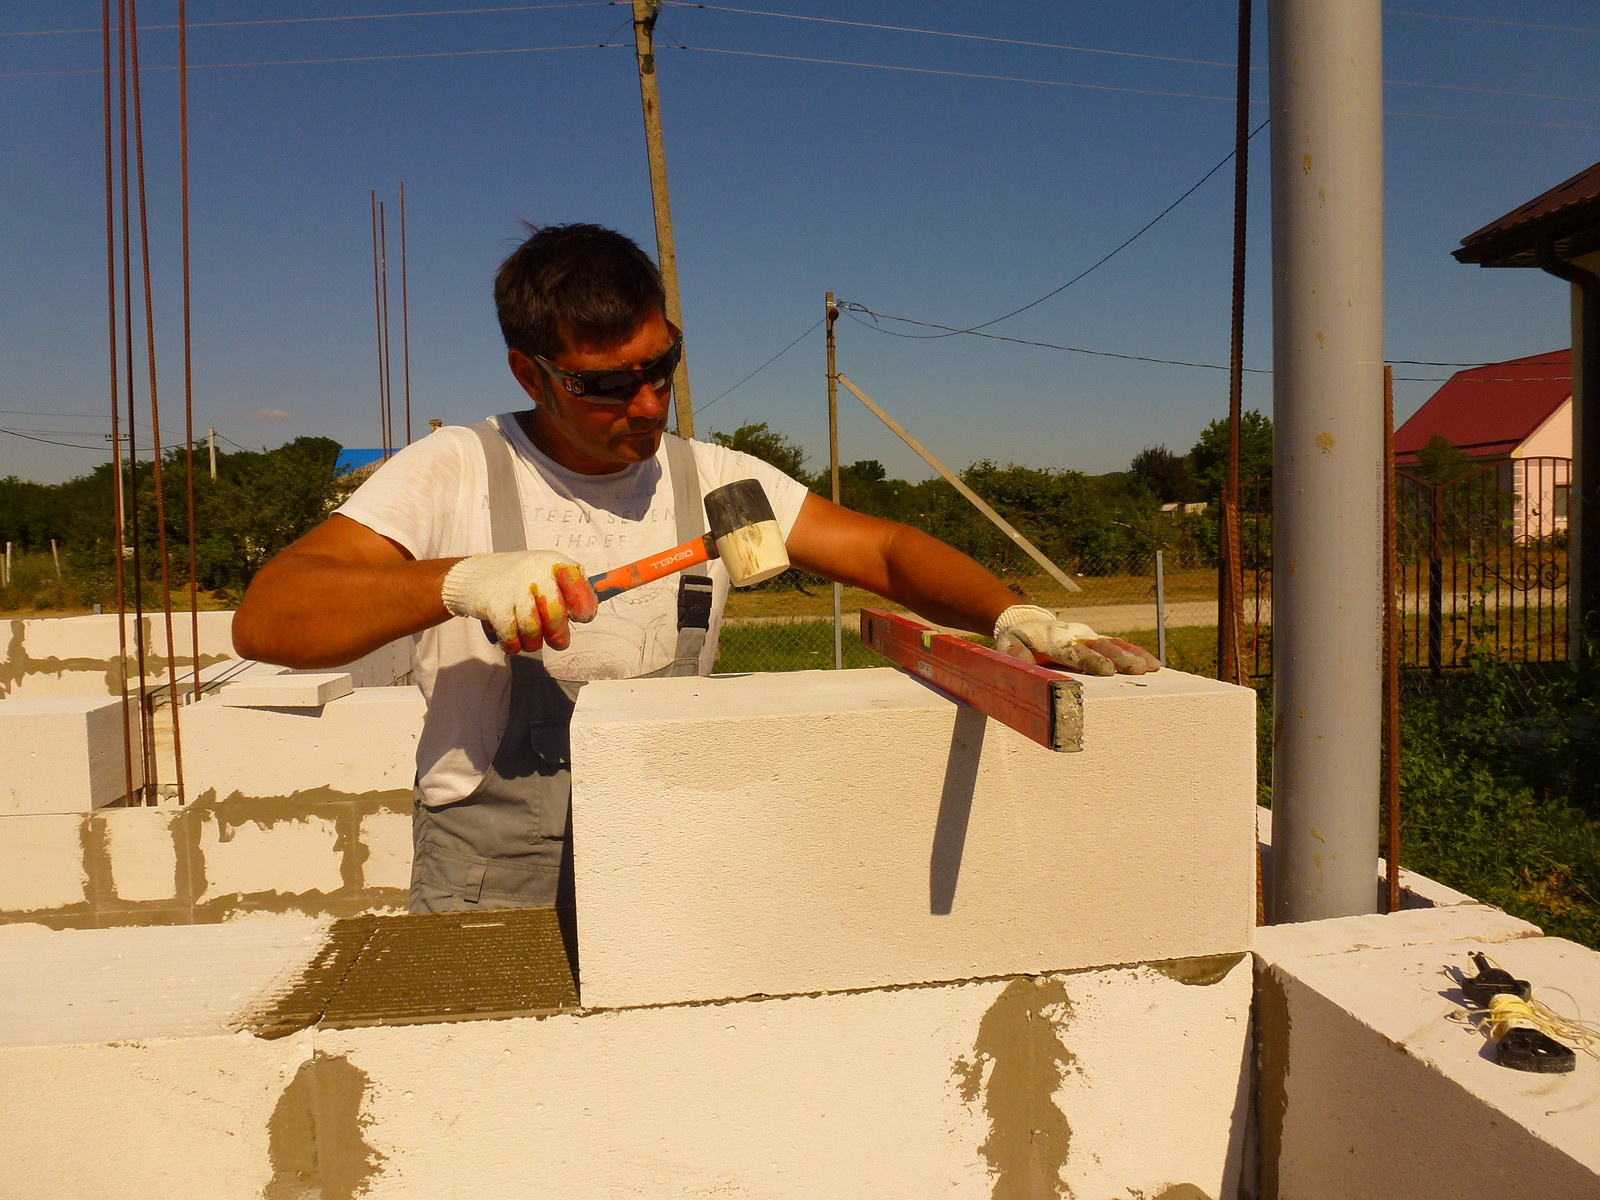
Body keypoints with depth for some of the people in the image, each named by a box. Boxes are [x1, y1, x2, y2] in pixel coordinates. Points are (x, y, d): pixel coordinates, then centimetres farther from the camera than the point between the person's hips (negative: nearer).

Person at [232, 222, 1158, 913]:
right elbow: (266, 618, -10)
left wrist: (1012, 614, -13)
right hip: (492, 893, -2)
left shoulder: (714, 484, 7)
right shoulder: (454, 475, -3)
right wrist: (459, 581, -27)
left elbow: (887, 551, 6)